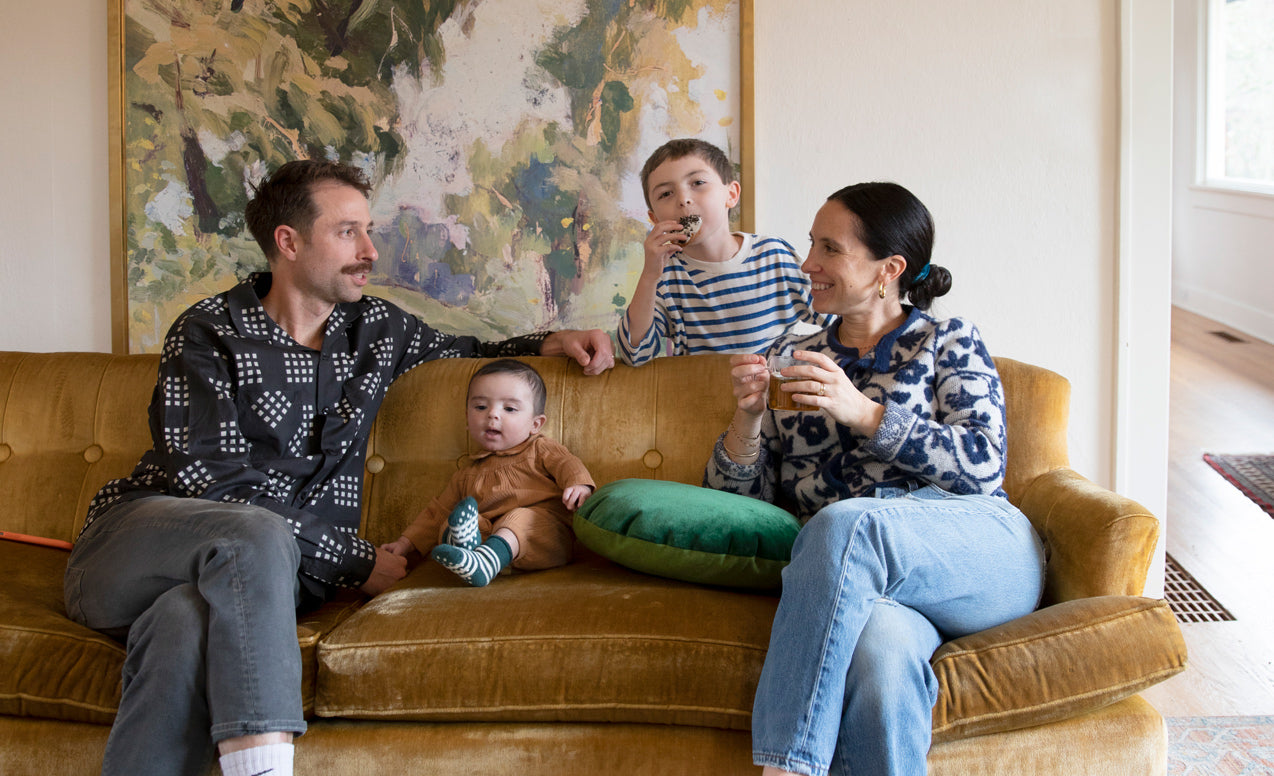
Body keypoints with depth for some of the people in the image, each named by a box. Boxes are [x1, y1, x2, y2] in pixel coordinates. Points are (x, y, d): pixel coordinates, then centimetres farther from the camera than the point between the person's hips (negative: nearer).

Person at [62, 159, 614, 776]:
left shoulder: (375, 327, 15)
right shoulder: (208, 333, -2)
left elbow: (463, 352, 36)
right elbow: (218, 484, -12)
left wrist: (549, 344, 17)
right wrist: (354, 559, -13)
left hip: (254, 570, 3)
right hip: (141, 536, -3)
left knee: (188, 624, -35)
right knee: (258, 533, -38)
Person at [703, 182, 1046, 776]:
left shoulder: (949, 343, 16)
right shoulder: (789, 359, 24)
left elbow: (983, 464, -1)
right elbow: (737, 502, 19)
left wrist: (863, 412, -12)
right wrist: (748, 417, -1)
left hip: (981, 555, -1)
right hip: (858, 575, 1)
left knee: (844, 523, -36)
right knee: (878, 644, -39)